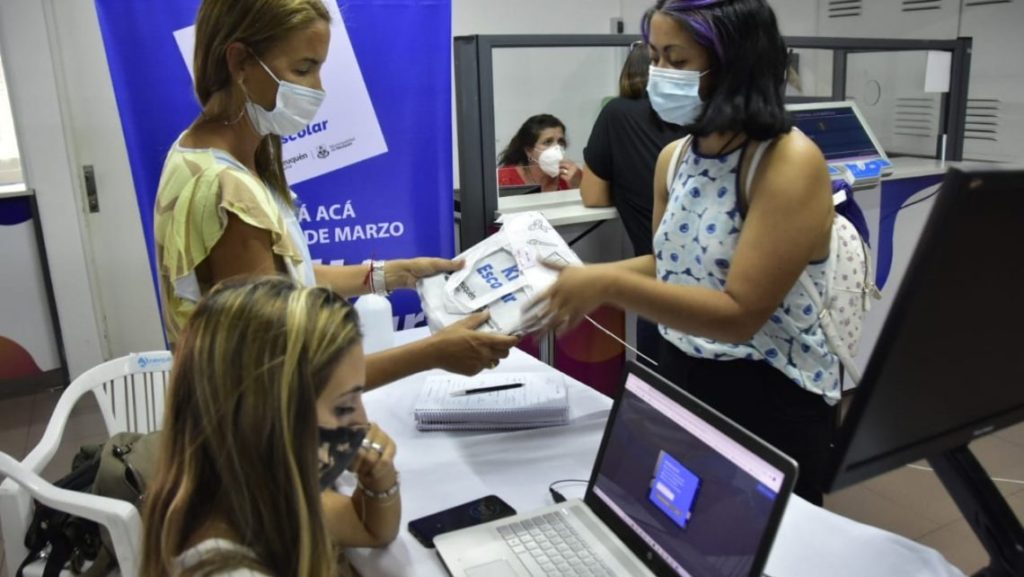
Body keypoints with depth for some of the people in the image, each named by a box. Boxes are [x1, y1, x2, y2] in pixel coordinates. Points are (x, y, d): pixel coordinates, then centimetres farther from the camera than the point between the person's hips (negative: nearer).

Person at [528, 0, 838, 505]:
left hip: (770, 402, -6)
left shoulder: (790, 162, -20)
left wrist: (611, 286, -33)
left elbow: (739, 314, -25)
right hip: (679, 378, 7)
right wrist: (585, 277, -3)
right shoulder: (675, 157, 1)